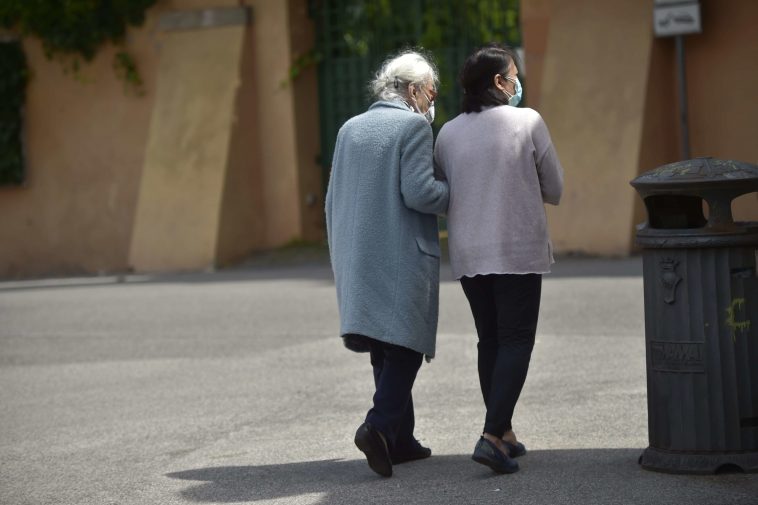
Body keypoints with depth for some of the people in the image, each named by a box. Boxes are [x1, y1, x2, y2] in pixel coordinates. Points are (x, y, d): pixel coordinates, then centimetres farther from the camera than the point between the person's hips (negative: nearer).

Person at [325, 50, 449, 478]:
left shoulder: (350, 129, 13)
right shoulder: (414, 126, -7)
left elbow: (333, 198, 15)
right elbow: (419, 193, -17)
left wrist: (341, 252, 22)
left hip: (357, 259, 7)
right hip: (404, 257, -7)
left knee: (385, 350, 13)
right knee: (405, 346, -3)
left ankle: (401, 439, 16)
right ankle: (381, 425, -20)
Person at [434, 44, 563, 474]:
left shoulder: (448, 133, 5)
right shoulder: (528, 122, -5)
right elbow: (554, 190, 0)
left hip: (468, 253, 5)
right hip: (519, 250, -4)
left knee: (490, 341, 16)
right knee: (516, 341, -1)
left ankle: (503, 433, 21)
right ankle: (492, 436, -15)